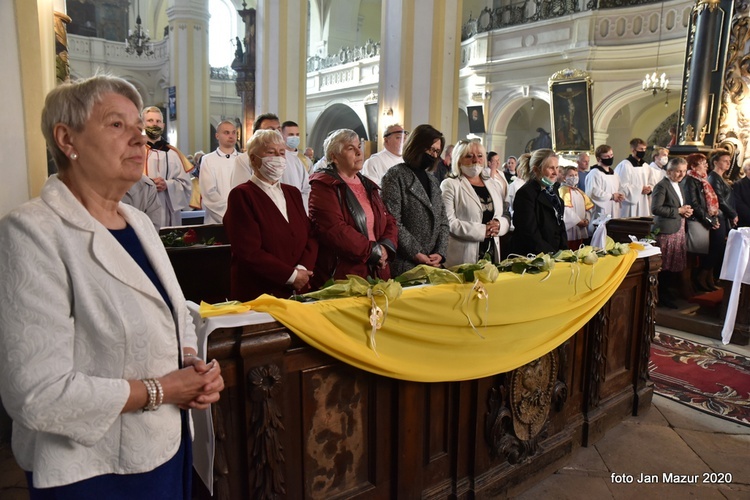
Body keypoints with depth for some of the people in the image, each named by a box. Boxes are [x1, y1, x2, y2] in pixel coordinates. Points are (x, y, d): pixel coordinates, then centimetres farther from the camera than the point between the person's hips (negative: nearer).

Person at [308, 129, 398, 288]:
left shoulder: (368, 185, 18)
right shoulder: (324, 185, -7)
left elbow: (388, 220, 16)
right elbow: (333, 230, -19)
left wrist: (386, 247, -5)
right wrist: (373, 251, -14)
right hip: (341, 275, -7)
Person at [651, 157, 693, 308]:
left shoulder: (679, 185, 17)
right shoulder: (662, 186, -12)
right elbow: (655, 208, -21)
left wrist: (686, 211, 6)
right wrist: (678, 211, -17)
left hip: (678, 229, 9)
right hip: (666, 231, -9)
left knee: (674, 265, 11)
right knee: (664, 266, -2)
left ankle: (665, 293, 22)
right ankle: (661, 296, 9)